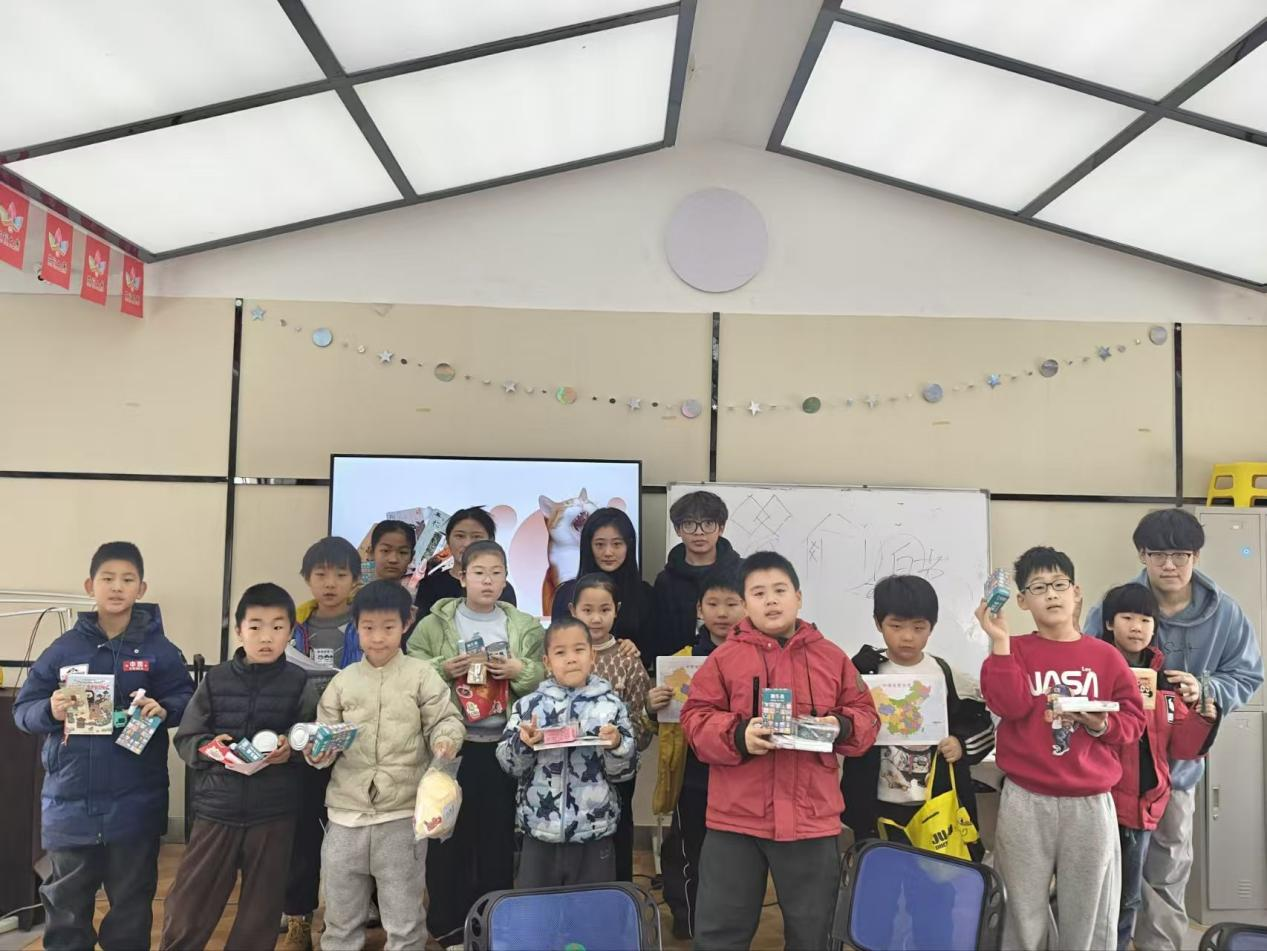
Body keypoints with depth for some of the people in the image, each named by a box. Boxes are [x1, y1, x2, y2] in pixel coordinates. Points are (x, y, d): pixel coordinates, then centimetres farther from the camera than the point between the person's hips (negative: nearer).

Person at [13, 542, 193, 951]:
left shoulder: (160, 651, -3)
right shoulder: (63, 649, 0)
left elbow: (187, 701, -3)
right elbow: (23, 709, 2)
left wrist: (164, 710, -23)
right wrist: (50, 711, -19)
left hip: (134, 803, -1)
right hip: (70, 802, 2)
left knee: (131, 902, 13)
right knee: (65, 904, 16)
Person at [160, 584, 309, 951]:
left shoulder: (298, 683, -2)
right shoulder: (216, 680, 0)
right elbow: (185, 739, 3)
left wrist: (293, 747, -20)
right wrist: (208, 747, -17)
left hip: (273, 815, 0)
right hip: (216, 810, 1)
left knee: (261, 913, 13)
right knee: (187, 907, 8)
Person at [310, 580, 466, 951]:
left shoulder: (422, 675, -3)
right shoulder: (343, 680, 5)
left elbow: (445, 720, -5)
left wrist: (445, 739, -26)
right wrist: (318, 751, -12)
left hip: (402, 815, -3)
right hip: (346, 813, 3)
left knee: (404, 920, 11)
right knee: (340, 917, 19)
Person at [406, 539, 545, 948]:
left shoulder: (525, 627, 4)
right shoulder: (434, 624, 1)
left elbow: (550, 681, 2)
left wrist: (521, 670, -14)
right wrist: (443, 670, -16)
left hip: (503, 747, 1)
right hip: (451, 747, -1)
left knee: (499, 836, 9)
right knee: (449, 836, 7)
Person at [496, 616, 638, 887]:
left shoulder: (610, 705, -3)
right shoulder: (528, 705, -2)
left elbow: (625, 771, 0)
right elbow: (508, 764, 2)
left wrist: (616, 745, -19)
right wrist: (522, 743, -17)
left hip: (595, 833, 0)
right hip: (540, 832, 1)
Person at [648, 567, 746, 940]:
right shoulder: (682, 658, 0)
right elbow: (666, 721, 6)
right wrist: (653, 707, -15)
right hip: (694, 777, 1)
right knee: (689, 853, 13)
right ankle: (688, 921, 33)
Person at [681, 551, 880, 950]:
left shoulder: (831, 657, 6)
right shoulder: (725, 657, 0)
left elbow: (865, 716, 9)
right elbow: (695, 718, -2)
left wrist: (840, 727, -12)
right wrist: (737, 736, -19)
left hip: (812, 819, 2)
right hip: (736, 817, -1)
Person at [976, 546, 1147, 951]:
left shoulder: (1105, 655, 5)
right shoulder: (1014, 650, 1)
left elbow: (1134, 718, 6)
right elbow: (1010, 705, -15)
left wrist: (1102, 725, -14)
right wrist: (999, 641, -17)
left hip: (1091, 802, 2)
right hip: (1026, 802, -1)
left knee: (1089, 917, 12)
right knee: (1023, 916, 10)